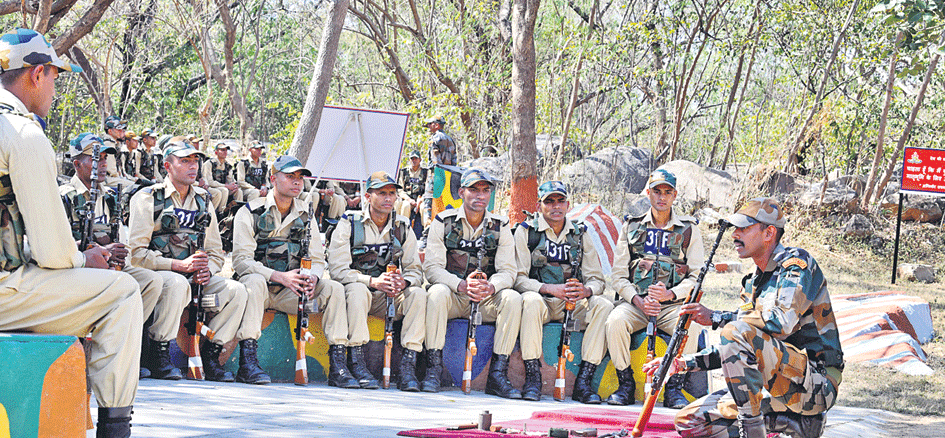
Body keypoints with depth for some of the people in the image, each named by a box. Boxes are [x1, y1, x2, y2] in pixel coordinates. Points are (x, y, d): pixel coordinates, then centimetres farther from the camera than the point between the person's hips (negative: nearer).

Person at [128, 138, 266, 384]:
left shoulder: (203, 201, 17)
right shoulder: (147, 198, -1)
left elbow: (216, 252, 18)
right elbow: (136, 252, -10)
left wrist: (207, 270, -7)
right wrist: (180, 265, -19)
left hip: (197, 277, 5)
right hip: (156, 273, -5)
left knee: (236, 290, -20)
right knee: (177, 283, -39)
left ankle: (210, 352, -14)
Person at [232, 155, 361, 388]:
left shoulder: (305, 217, 13)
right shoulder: (250, 212, -2)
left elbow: (318, 261, 9)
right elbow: (241, 261, -12)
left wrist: (313, 278, -17)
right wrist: (280, 277, -26)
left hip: (290, 292, 4)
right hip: (260, 287, -4)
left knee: (334, 288, -18)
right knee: (255, 282, -38)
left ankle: (337, 365, -22)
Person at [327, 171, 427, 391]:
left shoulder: (403, 228, 9)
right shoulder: (349, 224, -3)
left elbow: (415, 270, 4)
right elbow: (338, 270, -12)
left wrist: (404, 282, -22)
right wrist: (373, 281, -27)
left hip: (389, 298, 3)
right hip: (356, 292, -3)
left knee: (418, 293, -24)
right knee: (357, 289, -37)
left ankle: (408, 363, -28)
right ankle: (356, 363, -35)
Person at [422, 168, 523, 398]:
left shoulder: (500, 228, 6)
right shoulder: (443, 222, 0)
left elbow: (508, 271, -3)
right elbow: (432, 267, -9)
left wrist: (490, 287, -28)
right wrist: (461, 285, -28)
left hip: (487, 300, 2)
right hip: (453, 297, -2)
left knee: (512, 298, -27)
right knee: (437, 292, -34)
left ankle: (497, 374, -24)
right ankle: (433, 369, -29)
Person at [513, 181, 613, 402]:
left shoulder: (580, 233, 11)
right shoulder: (526, 231, 2)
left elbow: (597, 279, 7)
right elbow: (518, 278, -7)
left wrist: (586, 291, -19)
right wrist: (549, 289, -25)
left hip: (573, 303, 3)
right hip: (542, 302, -3)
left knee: (604, 305, -26)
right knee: (531, 300, -37)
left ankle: (583, 382, -27)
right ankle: (532, 378, -32)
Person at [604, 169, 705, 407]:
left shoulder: (689, 230, 10)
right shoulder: (631, 227, 13)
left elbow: (697, 277, 3)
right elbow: (619, 276, 8)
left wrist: (669, 294, -16)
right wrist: (639, 301, -12)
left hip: (674, 304, -1)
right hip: (635, 302, 1)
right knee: (615, 322, -31)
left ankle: (674, 388, -16)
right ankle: (625, 385, -14)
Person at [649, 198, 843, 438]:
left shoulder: (797, 263, -8)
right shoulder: (753, 282, 18)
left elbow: (781, 323, -25)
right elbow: (734, 353, 20)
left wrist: (715, 318, -17)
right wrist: (683, 363, 9)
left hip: (816, 383, -9)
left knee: (736, 332, -30)